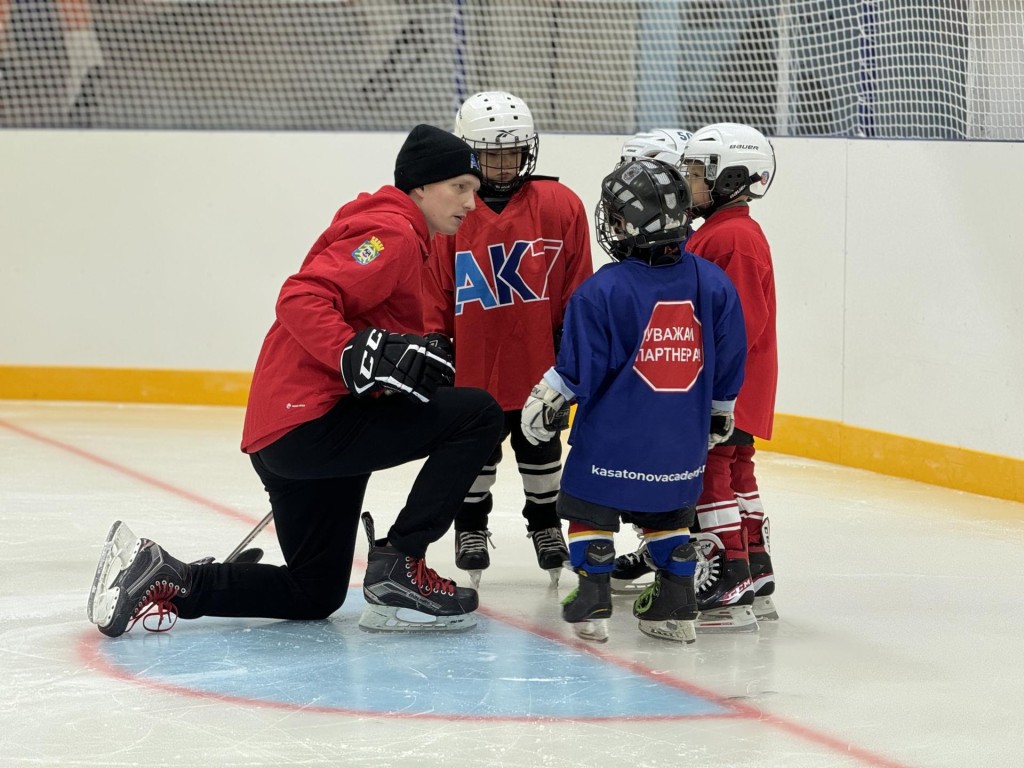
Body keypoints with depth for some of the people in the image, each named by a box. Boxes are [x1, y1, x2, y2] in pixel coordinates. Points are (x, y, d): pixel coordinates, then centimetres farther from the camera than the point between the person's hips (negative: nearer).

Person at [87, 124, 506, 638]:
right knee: (478, 415, -14)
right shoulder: (391, 233, -10)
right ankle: (399, 566, -13)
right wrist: (360, 357, -32)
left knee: (314, 594, 19)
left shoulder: (396, 234, 23)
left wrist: (426, 356, 17)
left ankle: (161, 578, 9)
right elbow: (302, 300, -23)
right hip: (310, 424, -11)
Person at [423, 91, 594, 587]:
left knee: (540, 447, 14)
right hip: (472, 362, -1)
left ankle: (545, 522, 33)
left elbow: (577, 285, 1)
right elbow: (433, 291, -3)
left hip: (540, 359, 1)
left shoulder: (560, 206, -6)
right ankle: (471, 526, 29)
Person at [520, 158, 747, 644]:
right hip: (682, 440, 4)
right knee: (668, 514, 18)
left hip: (613, 436, -4)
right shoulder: (713, 284, -2)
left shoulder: (603, 290, -15)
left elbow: (576, 369, -10)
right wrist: (719, 416, 19)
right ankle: (676, 609, 17)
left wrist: (543, 402, 4)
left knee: (591, 509, 10)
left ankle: (591, 606, 7)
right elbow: (728, 365, 6)